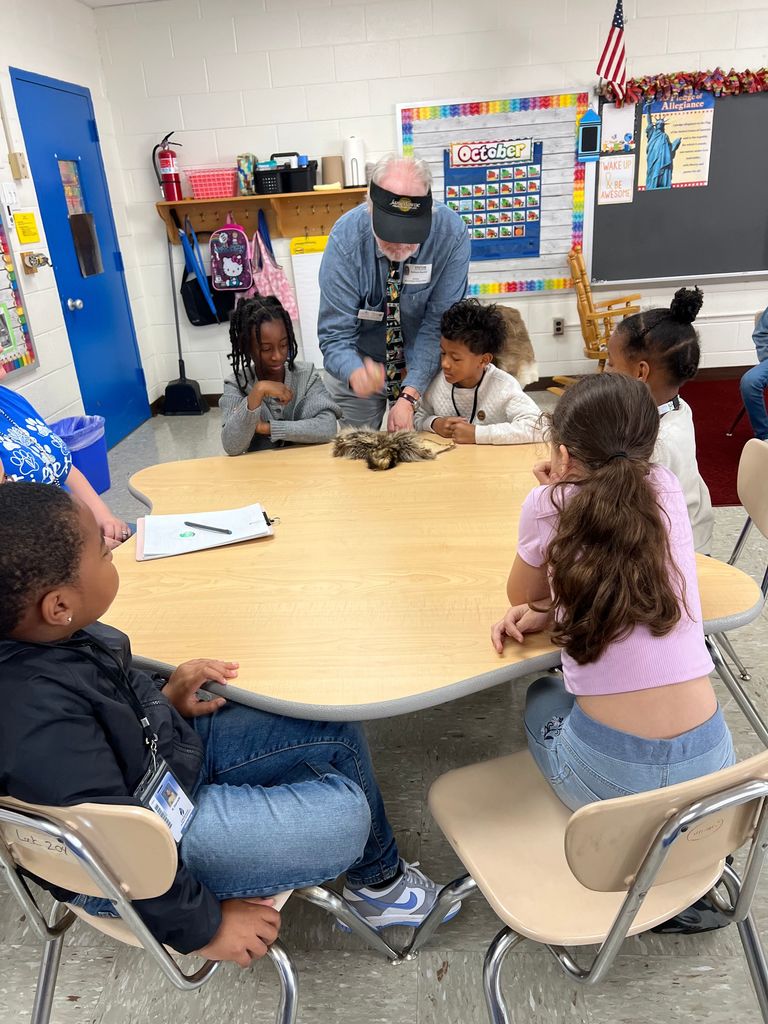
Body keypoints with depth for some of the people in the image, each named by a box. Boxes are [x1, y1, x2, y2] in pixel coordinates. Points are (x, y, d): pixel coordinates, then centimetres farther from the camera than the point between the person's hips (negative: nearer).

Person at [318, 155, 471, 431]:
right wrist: (355, 373, -46)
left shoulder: (452, 234, -23)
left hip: (424, 364, 0)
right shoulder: (346, 238, -24)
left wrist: (409, 396, -31)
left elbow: (438, 324, -22)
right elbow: (335, 334, -24)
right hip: (361, 362, 0)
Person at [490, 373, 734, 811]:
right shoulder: (666, 488, 1)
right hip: (710, 759, 4)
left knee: (543, 695, 30)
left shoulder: (548, 505, -9)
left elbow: (522, 597, 10)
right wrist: (555, 608, 4)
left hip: (608, 773, -3)